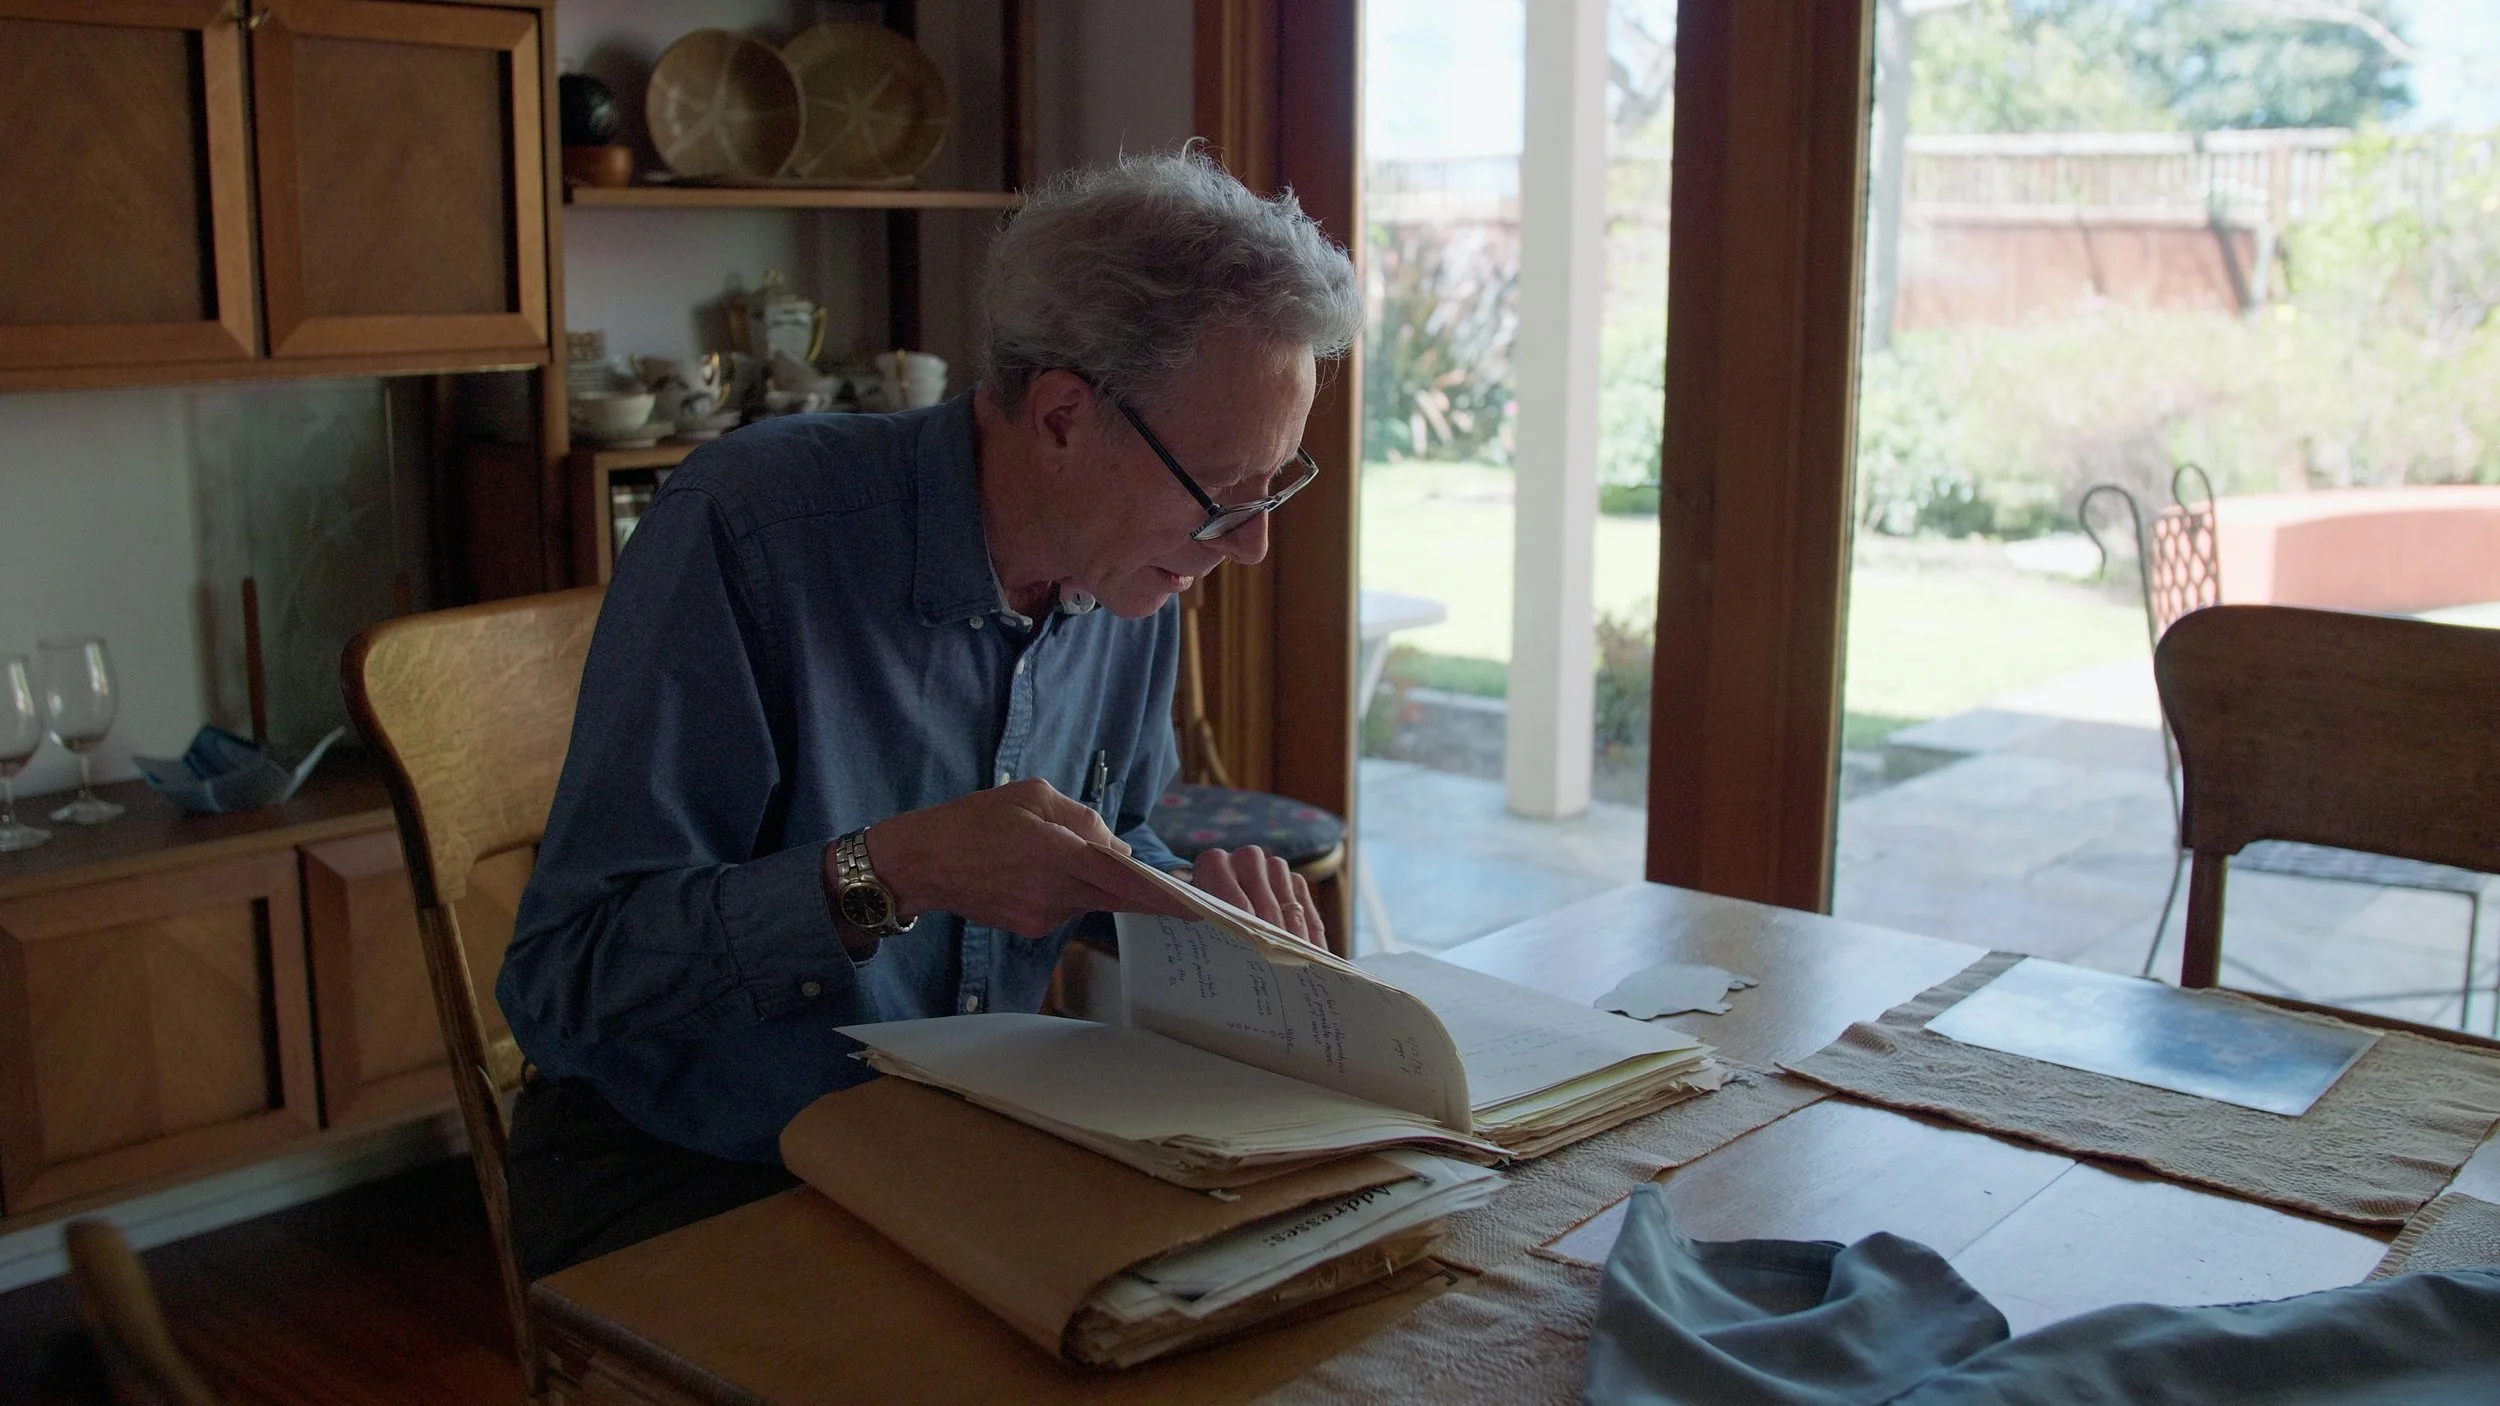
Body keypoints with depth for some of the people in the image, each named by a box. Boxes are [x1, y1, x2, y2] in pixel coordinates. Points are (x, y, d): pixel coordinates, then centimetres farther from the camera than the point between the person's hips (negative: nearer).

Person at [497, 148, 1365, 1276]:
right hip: (681, 1179, -6)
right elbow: (559, 987, -23)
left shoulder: (1133, 586, -2)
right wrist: (887, 874, -35)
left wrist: (1196, 893, -7)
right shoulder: (750, 528, -23)